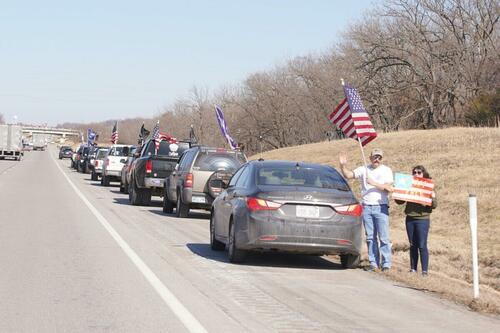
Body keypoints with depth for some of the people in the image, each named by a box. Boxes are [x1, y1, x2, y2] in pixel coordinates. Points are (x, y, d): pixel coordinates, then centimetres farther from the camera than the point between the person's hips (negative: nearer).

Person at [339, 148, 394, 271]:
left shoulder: (386, 170, 7)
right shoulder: (364, 170, 12)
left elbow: (388, 188, -4)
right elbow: (348, 175, 6)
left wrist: (375, 184, -14)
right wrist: (343, 165, -10)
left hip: (381, 207, -3)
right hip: (366, 207, 3)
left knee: (384, 237, -6)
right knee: (370, 237, 4)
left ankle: (386, 263, -4)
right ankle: (373, 263, 8)